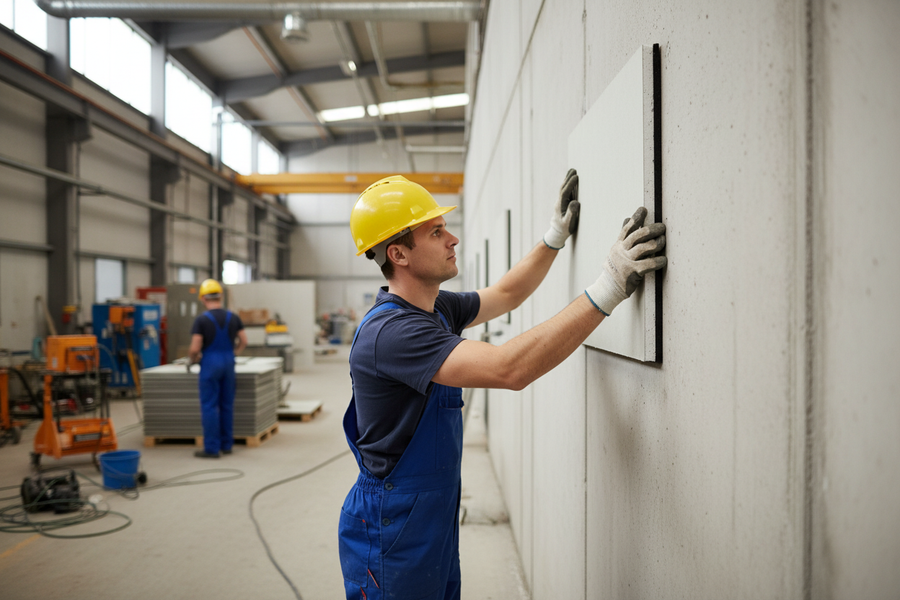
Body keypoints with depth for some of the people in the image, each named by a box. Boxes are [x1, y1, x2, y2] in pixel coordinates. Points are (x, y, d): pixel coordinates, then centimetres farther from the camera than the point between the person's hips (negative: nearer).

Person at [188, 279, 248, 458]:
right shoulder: (233, 317, 4)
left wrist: (191, 360, 6)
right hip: (229, 362, 5)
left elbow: (195, 348, -13)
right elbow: (244, 342, 7)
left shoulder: (201, 320, -10)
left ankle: (211, 448, 3)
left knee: (209, 406, 1)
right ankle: (227, 445, 19)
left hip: (210, 363, -5)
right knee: (227, 405, 12)